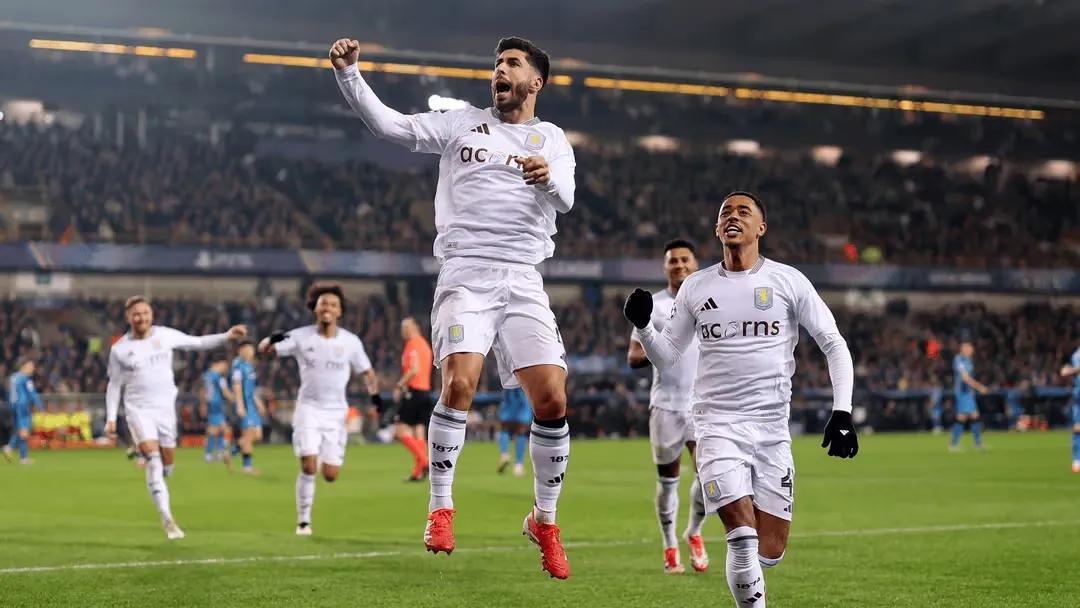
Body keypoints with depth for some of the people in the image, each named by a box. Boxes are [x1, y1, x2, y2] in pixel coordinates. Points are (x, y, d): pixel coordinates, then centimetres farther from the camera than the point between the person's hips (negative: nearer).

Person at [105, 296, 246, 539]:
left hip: (165, 409, 3)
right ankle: (167, 518, -22)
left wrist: (227, 336, 0)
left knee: (166, 464, 6)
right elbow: (114, 385, 7)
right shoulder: (119, 349, -1)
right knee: (154, 459, -20)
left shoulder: (165, 335, 1)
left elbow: (197, 343, 10)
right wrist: (111, 418, 0)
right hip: (138, 410, -3)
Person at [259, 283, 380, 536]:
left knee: (330, 475, -2)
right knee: (309, 466, -15)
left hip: (336, 412, 2)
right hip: (308, 408, -1)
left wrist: (375, 394, -6)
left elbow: (367, 372, 12)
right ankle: (303, 520, 1)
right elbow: (264, 349, -4)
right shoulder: (301, 337, -4)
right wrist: (272, 339, -27)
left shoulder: (351, 341, -1)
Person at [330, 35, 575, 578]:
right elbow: (388, 125, 4)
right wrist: (348, 73, -8)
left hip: (522, 280, 1)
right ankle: (440, 508, -6)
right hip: (465, 273, -1)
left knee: (552, 399, -7)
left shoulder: (552, 140, 14)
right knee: (459, 383, -22)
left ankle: (544, 520, 12)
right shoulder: (464, 123, 13)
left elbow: (565, 198, -4)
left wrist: (548, 178, -27)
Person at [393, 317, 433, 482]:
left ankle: (423, 460, -18)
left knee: (401, 430, -7)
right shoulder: (425, 345, 18)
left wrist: (399, 386, -14)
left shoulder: (412, 345, -11)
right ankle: (419, 471, 5)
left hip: (413, 392, -9)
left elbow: (414, 370, -21)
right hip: (425, 391, 9)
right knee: (419, 431, 7)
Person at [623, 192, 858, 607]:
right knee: (743, 537, -17)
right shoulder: (696, 287, 8)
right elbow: (666, 358, 13)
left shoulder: (788, 281, 2)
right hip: (718, 426, 0)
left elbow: (834, 345, 4)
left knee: (770, 551, 0)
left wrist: (842, 413, -6)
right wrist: (642, 326, -7)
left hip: (772, 428, 1)